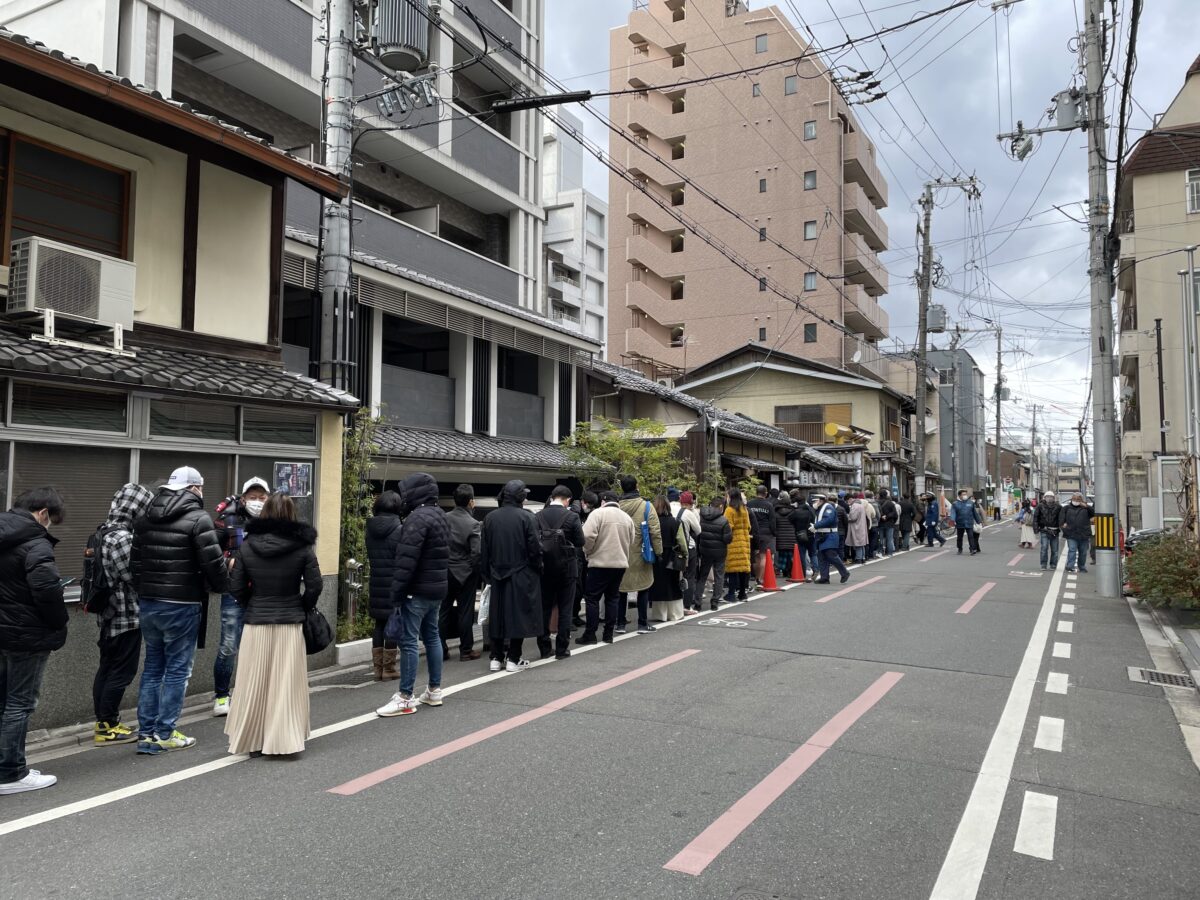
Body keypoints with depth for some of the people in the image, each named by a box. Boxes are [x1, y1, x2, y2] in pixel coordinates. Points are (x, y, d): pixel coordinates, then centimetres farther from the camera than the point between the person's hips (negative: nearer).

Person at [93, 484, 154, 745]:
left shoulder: (105, 533, 8)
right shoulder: (123, 538, -22)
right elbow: (134, 577, -20)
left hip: (109, 613, 9)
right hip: (127, 615, -9)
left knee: (107, 668, 15)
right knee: (121, 672, 1)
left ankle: (103, 722, 25)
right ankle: (107, 727, 9)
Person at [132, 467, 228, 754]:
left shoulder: (145, 518, 11)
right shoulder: (198, 518, -12)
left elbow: (135, 561, 14)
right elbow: (213, 562, -15)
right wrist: (224, 585, 3)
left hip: (148, 603, 7)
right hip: (182, 605, -7)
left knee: (152, 666, 15)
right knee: (177, 669, 3)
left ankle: (146, 733, 18)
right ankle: (164, 734, 9)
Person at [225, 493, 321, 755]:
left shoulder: (247, 546, -2)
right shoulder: (302, 547, -7)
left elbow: (236, 587, -1)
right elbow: (314, 585, -7)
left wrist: (253, 606, 14)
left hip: (256, 624, 1)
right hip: (290, 624, -1)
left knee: (254, 684, 11)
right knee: (286, 684, 5)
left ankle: (252, 739, 20)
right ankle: (283, 740, 9)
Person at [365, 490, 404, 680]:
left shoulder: (371, 528, 4)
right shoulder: (399, 529, -12)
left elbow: (369, 556, 9)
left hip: (375, 583, 5)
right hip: (395, 583, -5)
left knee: (379, 624, 13)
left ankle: (377, 667, 18)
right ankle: (389, 668, 10)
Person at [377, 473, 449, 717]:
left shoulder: (418, 518, -16)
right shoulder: (439, 515, 15)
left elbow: (407, 560, -22)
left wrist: (396, 593, -19)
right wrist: (442, 581, 18)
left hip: (418, 590, -10)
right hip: (437, 588, 10)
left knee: (408, 641, -5)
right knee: (432, 636, 16)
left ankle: (405, 699, -2)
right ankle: (434, 691, 24)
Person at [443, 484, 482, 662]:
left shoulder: (443, 519, -3)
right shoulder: (473, 524, -14)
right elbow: (476, 553, -18)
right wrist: (476, 572, -2)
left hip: (445, 572, 4)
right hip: (465, 573, -4)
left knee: (444, 611, 12)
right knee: (465, 612, 6)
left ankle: (441, 650, 16)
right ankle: (466, 651, 12)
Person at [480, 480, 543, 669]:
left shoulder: (490, 518, 0)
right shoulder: (525, 517, -12)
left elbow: (484, 549, 3)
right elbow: (534, 548, -12)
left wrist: (487, 574, 11)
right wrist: (537, 569, 3)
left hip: (497, 575, 4)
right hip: (521, 575, -4)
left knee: (497, 615, 12)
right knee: (518, 614, 5)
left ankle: (496, 658, 16)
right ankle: (514, 659, 8)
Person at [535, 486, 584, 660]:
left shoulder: (538, 516, -3)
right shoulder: (571, 517, -11)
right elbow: (580, 542, -6)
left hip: (545, 568, 3)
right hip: (566, 568, -2)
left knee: (544, 608, 11)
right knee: (565, 609, 6)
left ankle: (544, 648, 16)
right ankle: (562, 649, 8)